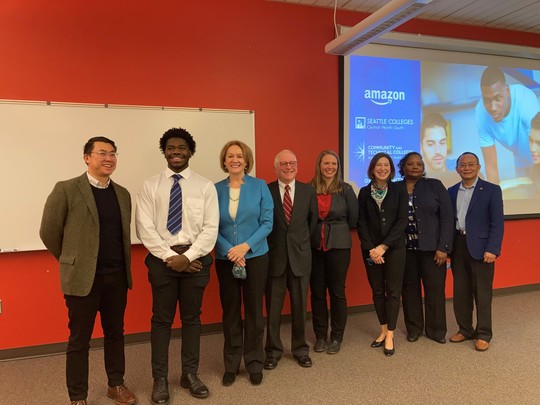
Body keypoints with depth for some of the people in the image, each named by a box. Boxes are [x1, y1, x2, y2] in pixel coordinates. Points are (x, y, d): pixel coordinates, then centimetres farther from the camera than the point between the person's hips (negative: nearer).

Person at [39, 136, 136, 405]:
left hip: (117, 277, 5)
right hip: (83, 278, -4)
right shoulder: (66, 190, -8)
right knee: (79, 339, 9)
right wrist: (72, 261, 6)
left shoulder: (122, 193, 8)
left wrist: (122, 267, 11)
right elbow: (49, 232, -2)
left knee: (115, 333, 16)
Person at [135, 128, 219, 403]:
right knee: (161, 319, 9)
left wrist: (188, 256, -14)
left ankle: (190, 375, 29)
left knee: (192, 318, 12)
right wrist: (170, 256, -12)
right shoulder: (150, 186, 2)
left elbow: (210, 228, -4)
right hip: (162, 259, 0)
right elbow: (144, 228, -5)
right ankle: (160, 379, 24)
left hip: (195, 258, 1)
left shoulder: (205, 186, 2)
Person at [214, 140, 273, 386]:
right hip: (225, 259, 1)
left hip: (255, 257, -1)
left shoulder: (259, 186, -3)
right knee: (230, 311, 10)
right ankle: (231, 364, 26)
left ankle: (254, 363, 24)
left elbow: (267, 222, -5)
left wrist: (246, 246, -16)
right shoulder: (216, 189, 0)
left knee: (254, 310, 8)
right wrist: (230, 251, -15)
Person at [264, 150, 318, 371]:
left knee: (300, 306, 12)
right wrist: (268, 246, 1)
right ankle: (273, 350, 24)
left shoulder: (308, 191, 3)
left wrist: (304, 241, 12)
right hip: (274, 256, -2)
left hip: (300, 255, 2)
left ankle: (300, 348, 29)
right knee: (273, 307, 8)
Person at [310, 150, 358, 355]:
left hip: (339, 245, -1)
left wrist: (338, 230, 8)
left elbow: (353, 218, 3)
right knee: (317, 292, 8)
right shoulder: (309, 188, -1)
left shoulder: (345, 189, -2)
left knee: (337, 291, 6)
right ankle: (320, 336, 22)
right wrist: (315, 230, 4)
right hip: (314, 246, 1)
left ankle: (337, 337, 20)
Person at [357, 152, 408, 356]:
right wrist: (371, 248, -9)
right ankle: (383, 330, 23)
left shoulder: (399, 190, 0)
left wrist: (384, 246, -12)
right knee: (377, 291, 9)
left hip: (394, 248, -2)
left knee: (393, 291, 2)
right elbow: (361, 223, 2)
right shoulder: (364, 192, 4)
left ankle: (390, 335, 11)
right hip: (371, 250, 2)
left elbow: (402, 221, -6)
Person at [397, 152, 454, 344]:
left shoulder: (435, 186, 1)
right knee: (409, 288, 9)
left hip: (431, 248, -1)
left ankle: (436, 330, 20)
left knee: (435, 288, 4)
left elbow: (447, 217, -3)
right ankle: (413, 328, 24)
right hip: (404, 249, 1)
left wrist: (443, 247, -9)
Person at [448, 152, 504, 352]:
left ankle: (483, 334, 17)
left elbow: (498, 222, -7)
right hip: (457, 247, 4)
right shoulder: (451, 191, 10)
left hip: (480, 248, -4)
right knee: (460, 292, 11)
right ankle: (465, 330, 25)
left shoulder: (491, 190, -2)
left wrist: (492, 249, -15)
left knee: (482, 293, 4)